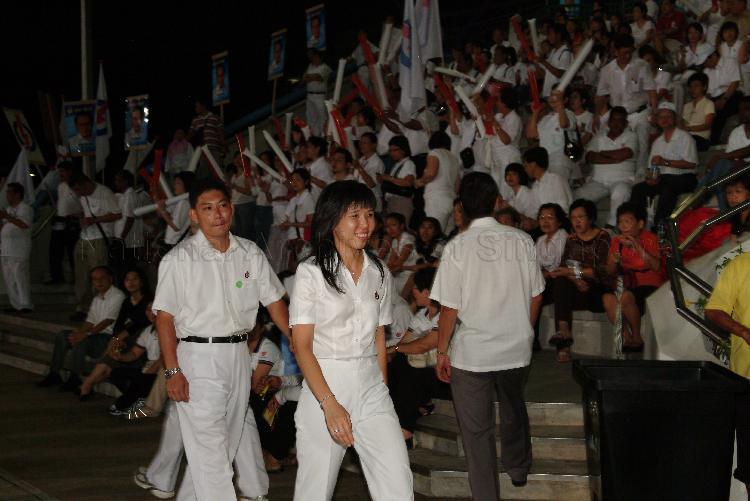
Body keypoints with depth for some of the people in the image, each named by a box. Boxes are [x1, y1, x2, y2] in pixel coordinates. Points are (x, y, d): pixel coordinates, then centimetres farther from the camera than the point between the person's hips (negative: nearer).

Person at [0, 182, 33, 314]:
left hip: (19, 250, -9)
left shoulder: (25, 208, -7)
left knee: (19, 276, -10)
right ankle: (15, 304, 14)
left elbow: (24, 224, -22)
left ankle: (26, 305, -7)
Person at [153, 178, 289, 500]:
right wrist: (173, 372, -15)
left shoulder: (250, 253, 6)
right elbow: (164, 318, -8)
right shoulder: (179, 259, -7)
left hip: (239, 354, 6)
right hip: (198, 356, -5)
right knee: (209, 448, -8)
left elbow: (274, 301, 11)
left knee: (228, 441, 13)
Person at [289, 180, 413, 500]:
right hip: (324, 385, -4)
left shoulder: (379, 272, 10)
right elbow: (302, 346, -9)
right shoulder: (311, 273, -5)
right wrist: (330, 404, -18)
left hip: (372, 388, 4)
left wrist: (383, 390, 9)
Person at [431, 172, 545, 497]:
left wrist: (441, 352, -2)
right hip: (516, 349, 4)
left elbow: (449, 308, -13)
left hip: (471, 353, -4)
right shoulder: (522, 241, -6)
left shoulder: (457, 248, -14)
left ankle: (485, 495, 12)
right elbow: (536, 295, 3)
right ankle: (518, 469, 50)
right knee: (514, 412, 28)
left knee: (477, 431, 8)